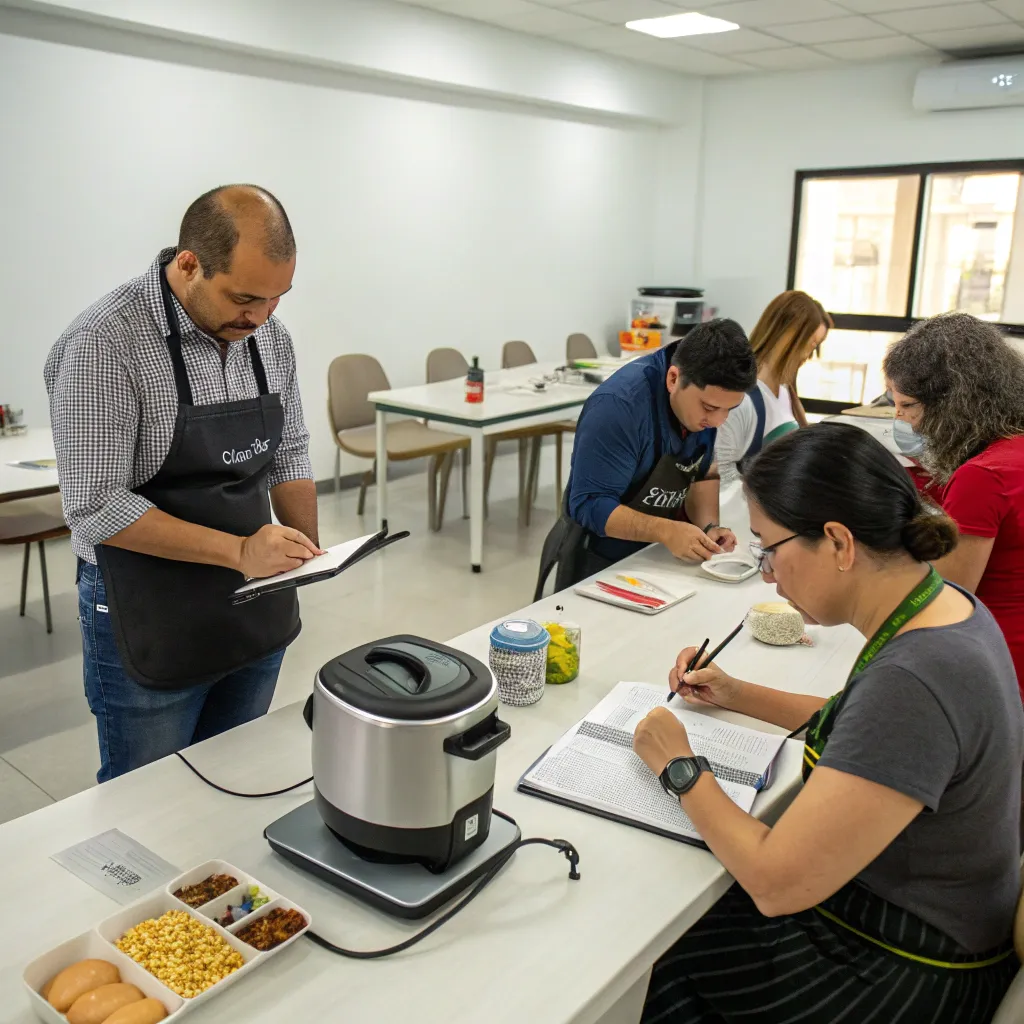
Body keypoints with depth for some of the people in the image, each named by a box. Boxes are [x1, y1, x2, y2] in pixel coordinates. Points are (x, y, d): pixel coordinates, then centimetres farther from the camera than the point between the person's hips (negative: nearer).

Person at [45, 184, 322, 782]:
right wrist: (238, 550, -26)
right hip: (149, 624, -5)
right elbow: (95, 506, -21)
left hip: (258, 615, 6)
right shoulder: (105, 345, -20)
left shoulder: (270, 337, 0)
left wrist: (313, 551, -5)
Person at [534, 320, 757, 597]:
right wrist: (666, 531, -33)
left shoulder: (707, 397, -6)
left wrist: (709, 526, -13)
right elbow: (589, 504, -24)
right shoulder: (619, 404, -26)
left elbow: (704, 474, 4)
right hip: (597, 564, -5)